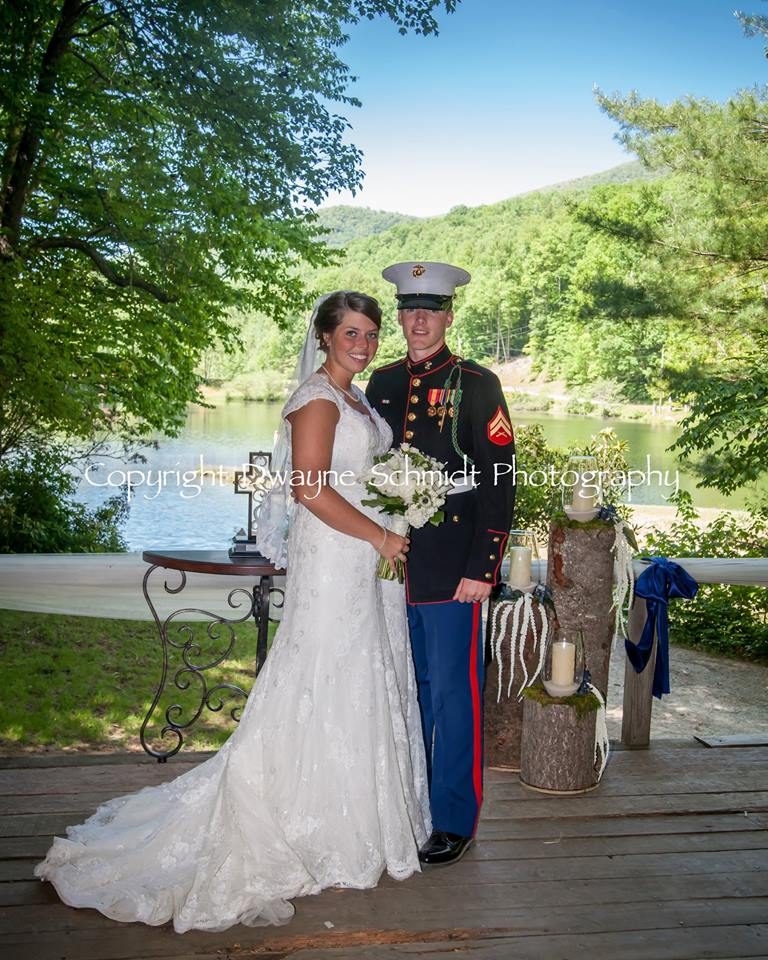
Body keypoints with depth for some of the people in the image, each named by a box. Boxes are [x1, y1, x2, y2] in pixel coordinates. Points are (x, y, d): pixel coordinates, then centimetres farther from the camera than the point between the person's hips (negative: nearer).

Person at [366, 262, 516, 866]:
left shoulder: (476, 384, -4)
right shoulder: (381, 384, 11)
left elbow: (500, 481, -8)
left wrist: (482, 568, -13)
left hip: (452, 567, -5)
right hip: (390, 561, 5)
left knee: (453, 692, 1)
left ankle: (455, 820, 15)